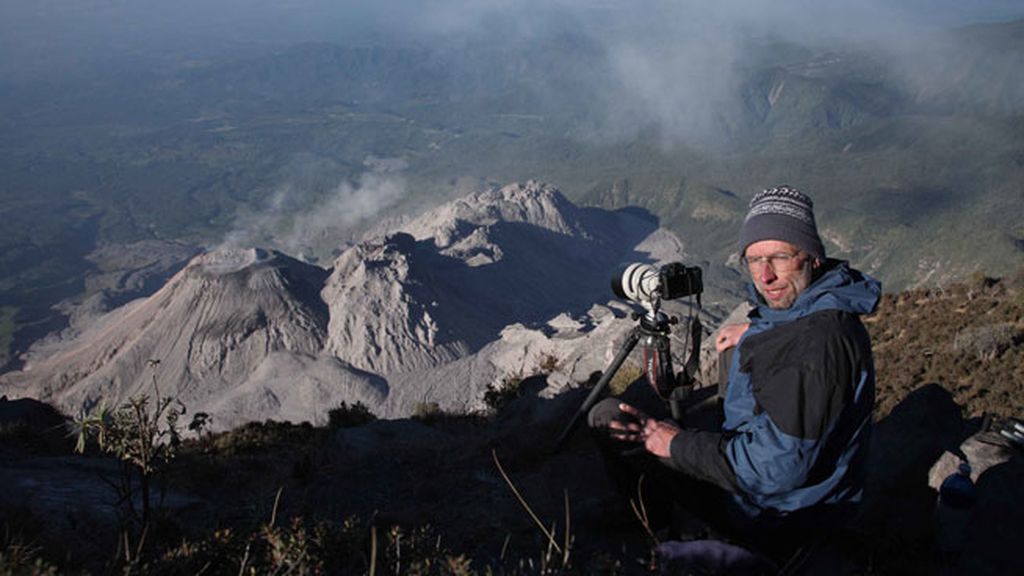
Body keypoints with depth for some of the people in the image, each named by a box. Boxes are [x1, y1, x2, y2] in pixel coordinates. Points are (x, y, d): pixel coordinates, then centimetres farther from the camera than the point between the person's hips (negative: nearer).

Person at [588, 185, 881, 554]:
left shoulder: (818, 343, -33)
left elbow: (777, 469, -33)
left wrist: (677, 445, -25)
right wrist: (755, 331, 15)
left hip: (777, 516, -10)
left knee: (608, 418, -4)